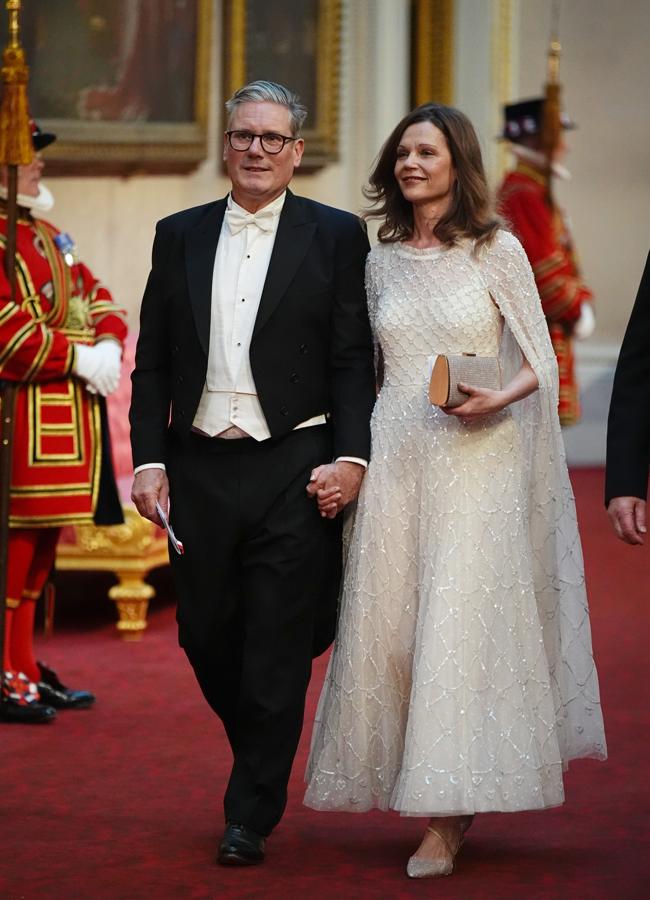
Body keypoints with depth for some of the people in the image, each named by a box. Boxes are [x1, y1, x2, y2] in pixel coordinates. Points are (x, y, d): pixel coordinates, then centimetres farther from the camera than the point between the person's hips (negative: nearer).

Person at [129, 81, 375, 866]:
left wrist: (351, 456, -12)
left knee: (277, 649, -2)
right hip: (199, 468, 3)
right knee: (206, 637, 8)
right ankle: (261, 763, 33)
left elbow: (353, 359, -1)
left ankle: (251, 816, 7)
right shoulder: (179, 236, 11)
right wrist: (148, 460, 1)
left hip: (294, 470, -3)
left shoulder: (336, 236, 2)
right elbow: (152, 363, 10)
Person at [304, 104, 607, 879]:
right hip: (395, 459, 4)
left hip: (477, 460, -4)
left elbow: (539, 363, 0)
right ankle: (450, 799, 16)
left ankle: (445, 817, -5)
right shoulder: (381, 262, 12)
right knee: (387, 623, 1)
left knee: (458, 623, -9)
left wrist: (496, 400, -18)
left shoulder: (497, 251, 0)